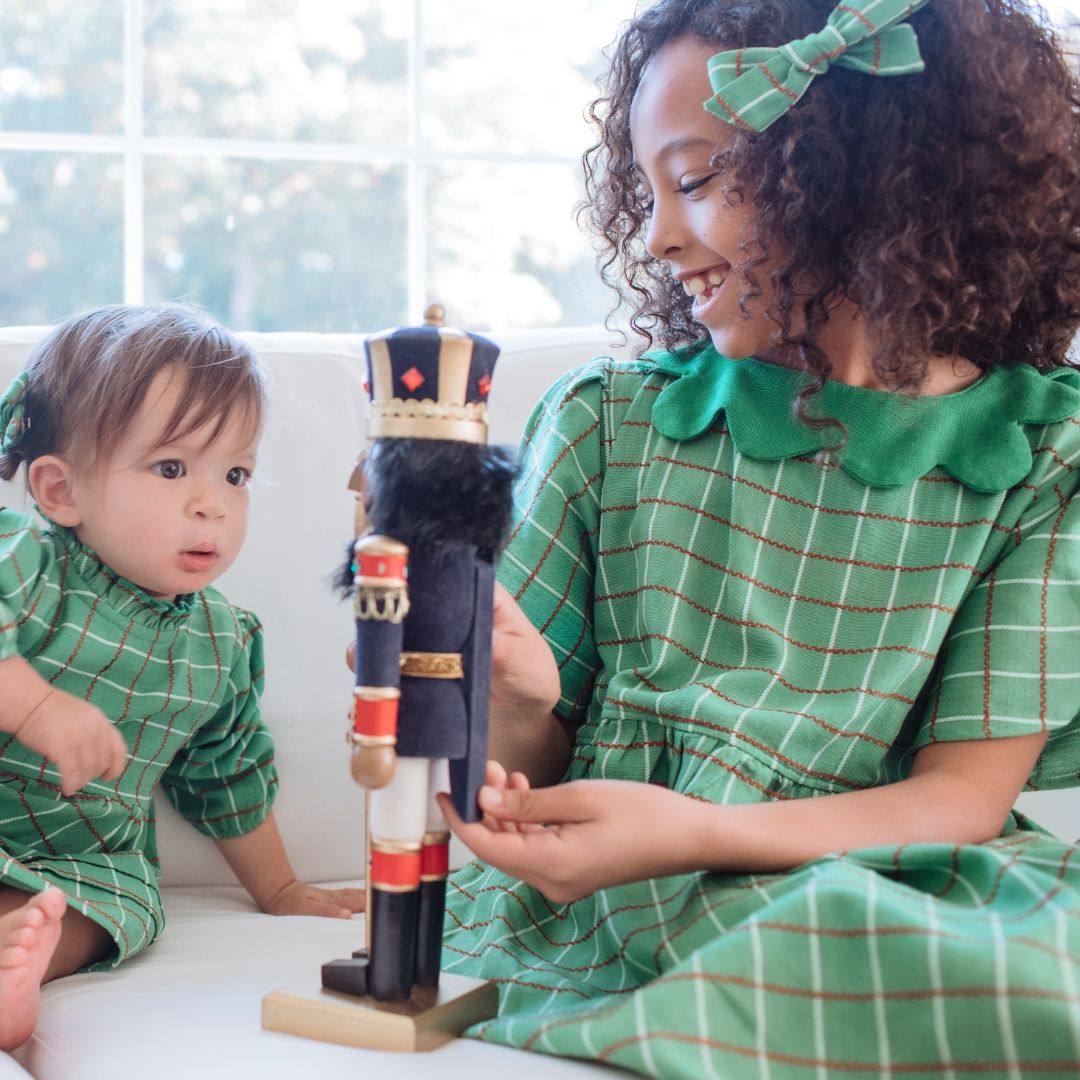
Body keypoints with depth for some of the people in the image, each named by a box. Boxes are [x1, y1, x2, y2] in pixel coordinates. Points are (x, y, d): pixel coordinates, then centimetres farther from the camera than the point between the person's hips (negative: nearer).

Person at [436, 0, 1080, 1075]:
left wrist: (688, 832, -19)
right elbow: (519, 778, 8)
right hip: (575, 933, -1)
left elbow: (964, 794, -4)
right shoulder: (602, 420, 6)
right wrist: (520, 706, -16)